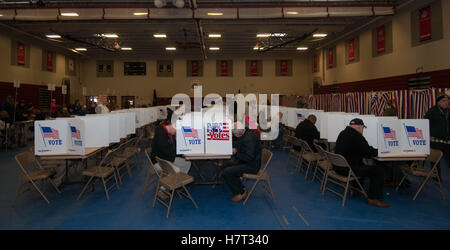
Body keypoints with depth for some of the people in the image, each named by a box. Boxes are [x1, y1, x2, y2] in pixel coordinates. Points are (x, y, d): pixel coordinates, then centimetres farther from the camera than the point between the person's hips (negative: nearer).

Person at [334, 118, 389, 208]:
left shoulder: (343, 133, 13)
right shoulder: (356, 136, -17)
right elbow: (369, 152, -13)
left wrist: (372, 150, 15)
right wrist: (378, 151, 6)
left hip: (338, 166, 10)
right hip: (348, 169, -10)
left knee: (362, 165, 34)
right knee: (379, 170, -7)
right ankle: (373, 199, -1)